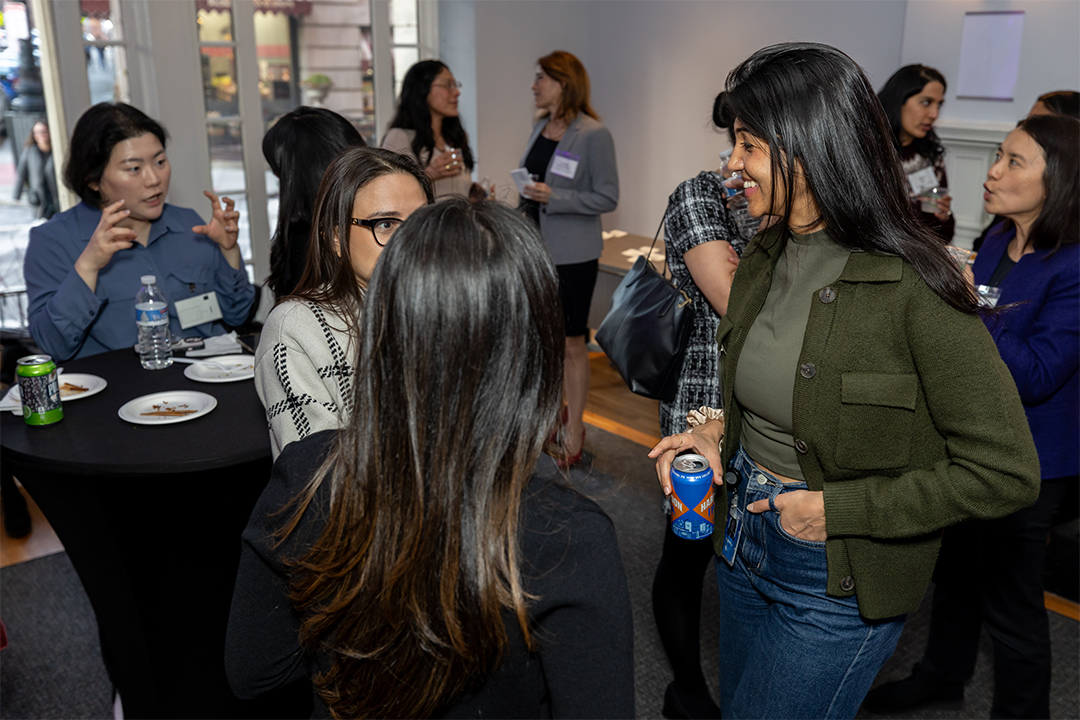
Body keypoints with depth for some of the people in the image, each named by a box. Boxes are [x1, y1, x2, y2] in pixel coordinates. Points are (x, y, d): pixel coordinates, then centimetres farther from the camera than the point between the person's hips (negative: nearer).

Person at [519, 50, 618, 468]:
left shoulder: (593, 135, -13)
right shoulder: (540, 127, 9)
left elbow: (607, 198, -14)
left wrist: (554, 197, -22)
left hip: (573, 255, -7)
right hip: (537, 247, 7)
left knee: (571, 343, 2)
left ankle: (573, 429, 15)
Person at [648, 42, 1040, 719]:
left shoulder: (911, 286, -23)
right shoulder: (764, 255, -1)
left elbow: (1006, 473, -20)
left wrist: (839, 509, -19)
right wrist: (719, 430, -5)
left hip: (836, 581, -7)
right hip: (743, 539, 7)